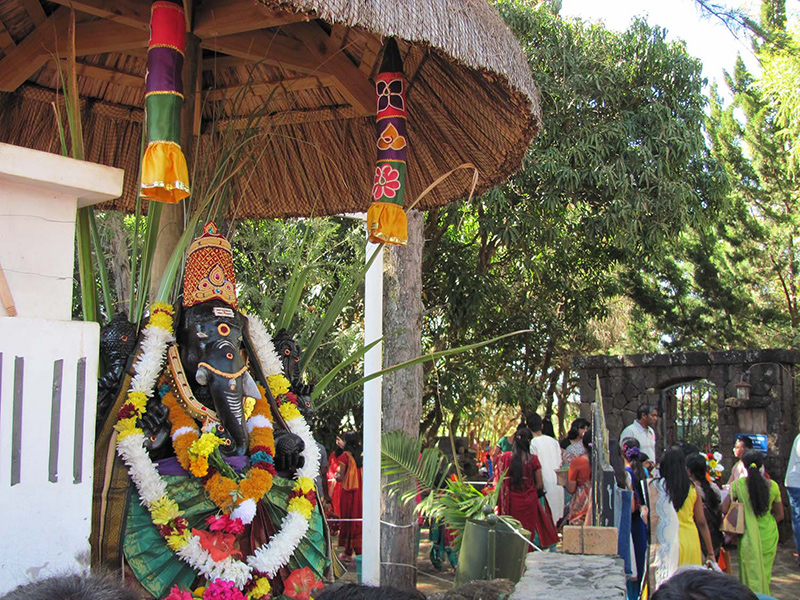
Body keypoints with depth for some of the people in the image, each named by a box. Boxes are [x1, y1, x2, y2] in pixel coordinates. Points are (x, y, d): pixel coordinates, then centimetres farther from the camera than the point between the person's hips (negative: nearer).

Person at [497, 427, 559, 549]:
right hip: (529, 501, 0)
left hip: (511, 502, 1)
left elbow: (500, 481, -4)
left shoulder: (505, 457, -6)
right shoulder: (533, 459, -7)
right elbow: (539, 485, -3)